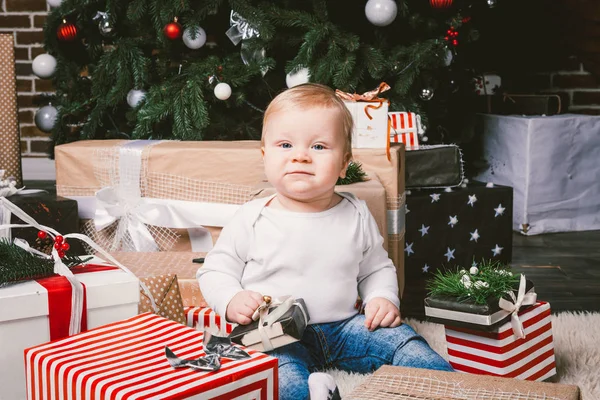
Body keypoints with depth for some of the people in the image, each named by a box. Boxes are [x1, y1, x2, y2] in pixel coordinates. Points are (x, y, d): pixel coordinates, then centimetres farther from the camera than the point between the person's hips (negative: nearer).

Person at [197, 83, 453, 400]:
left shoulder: (357, 216, 4)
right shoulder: (252, 218, -5)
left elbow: (377, 268, 18)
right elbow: (215, 270, 2)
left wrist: (382, 297, -2)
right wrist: (232, 300, -17)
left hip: (344, 325, 4)